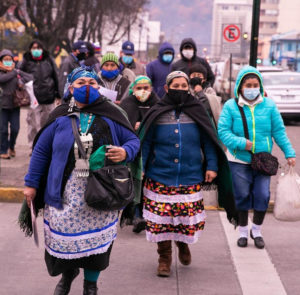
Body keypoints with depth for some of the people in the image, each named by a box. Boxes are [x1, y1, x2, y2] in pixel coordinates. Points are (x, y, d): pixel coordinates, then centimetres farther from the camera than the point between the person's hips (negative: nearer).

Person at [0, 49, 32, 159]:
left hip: (15, 104, 2)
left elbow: (30, 78, 1)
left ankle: (11, 147, 28)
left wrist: (22, 80, -14)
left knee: (15, 128, 4)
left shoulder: (16, 72, 5)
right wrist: (14, 73, -17)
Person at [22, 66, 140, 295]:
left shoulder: (111, 116, 0)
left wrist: (125, 152, -16)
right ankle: (68, 272, 39)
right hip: (64, 193, 0)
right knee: (64, 238, 7)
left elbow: (134, 141, 8)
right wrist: (31, 183, 5)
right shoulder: (60, 118, 1)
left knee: (96, 239, 7)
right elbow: (40, 151, 6)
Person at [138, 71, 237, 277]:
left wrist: (212, 166, -2)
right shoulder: (157, 113, 2)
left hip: (191, 179, 1)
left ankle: (183, 243, 34)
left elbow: (209, 141, 6)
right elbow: (145, 144, 4)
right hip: (160, 180, 0)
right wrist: (140, 169, -3)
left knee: (190, 221, 2)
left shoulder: (196, 111, 4)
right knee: (161, 220, -1)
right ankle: (164, 258, 19)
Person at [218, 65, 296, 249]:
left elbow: (279, 131, 5)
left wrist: (289, 152, 1)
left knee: (263, 196, -2)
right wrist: (241, 143, -22)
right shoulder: (231, 106, -4)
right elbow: (223, 131, -8)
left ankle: (257, 231, 21)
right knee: (242, 196, 6)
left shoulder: (269, 105, 1)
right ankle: (243, 232, 26)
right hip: (239, 161, -1)